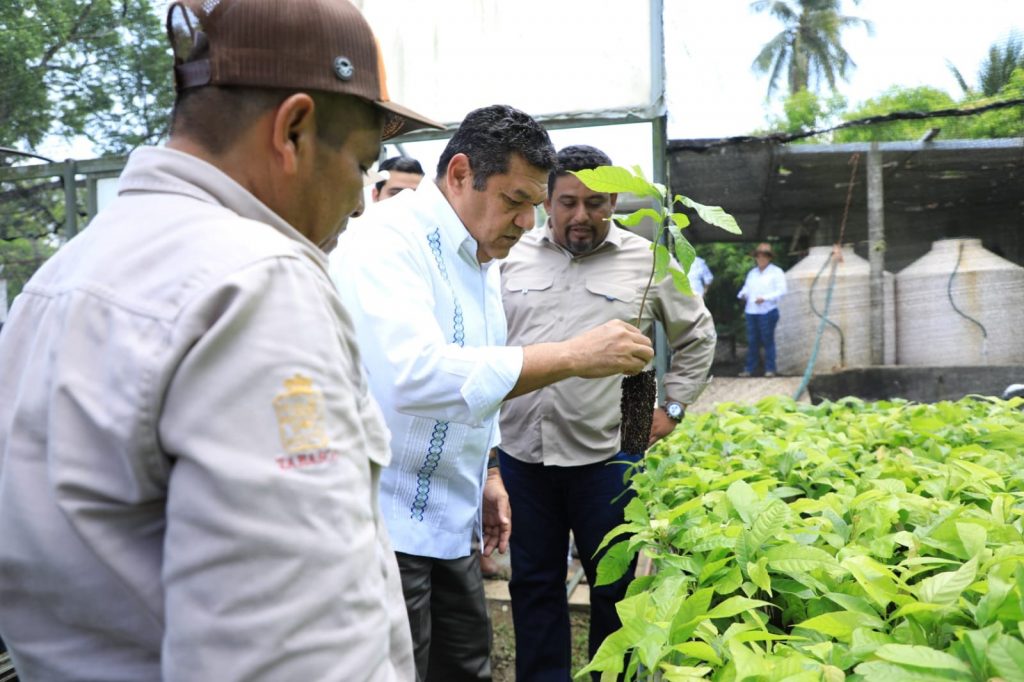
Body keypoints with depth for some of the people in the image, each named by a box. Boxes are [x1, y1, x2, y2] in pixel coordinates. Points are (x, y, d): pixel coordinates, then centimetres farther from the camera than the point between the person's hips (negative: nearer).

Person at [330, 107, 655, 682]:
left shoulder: (481, 257, 10)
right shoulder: (388, 241, -19)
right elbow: (414, 373, -36)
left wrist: (488, 474, 17)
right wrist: (572, 355, -35)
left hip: (449, 521, 9)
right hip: (384, 522, -8)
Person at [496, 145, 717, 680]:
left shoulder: (647, 262, 0)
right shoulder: (513, 257, 5)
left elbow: (697, 335, 12)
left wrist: (672, 408, 7)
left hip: (606, 454, -1)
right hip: (521, 451, 2)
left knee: (613, 586, 12)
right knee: (533, 583, 14)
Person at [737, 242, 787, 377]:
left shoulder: (776, 272, 2)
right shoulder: (752, 272, 20)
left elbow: (781, 291, -7)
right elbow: (746, 287, 20)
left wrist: (765, 298, -18)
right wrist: (743, 294, -4)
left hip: (767, 312, -5)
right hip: (751, 311, 5)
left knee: (768, 340, -3)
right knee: (752, 341, 6)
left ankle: (770, 369, 3)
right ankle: (749, 368, 10)